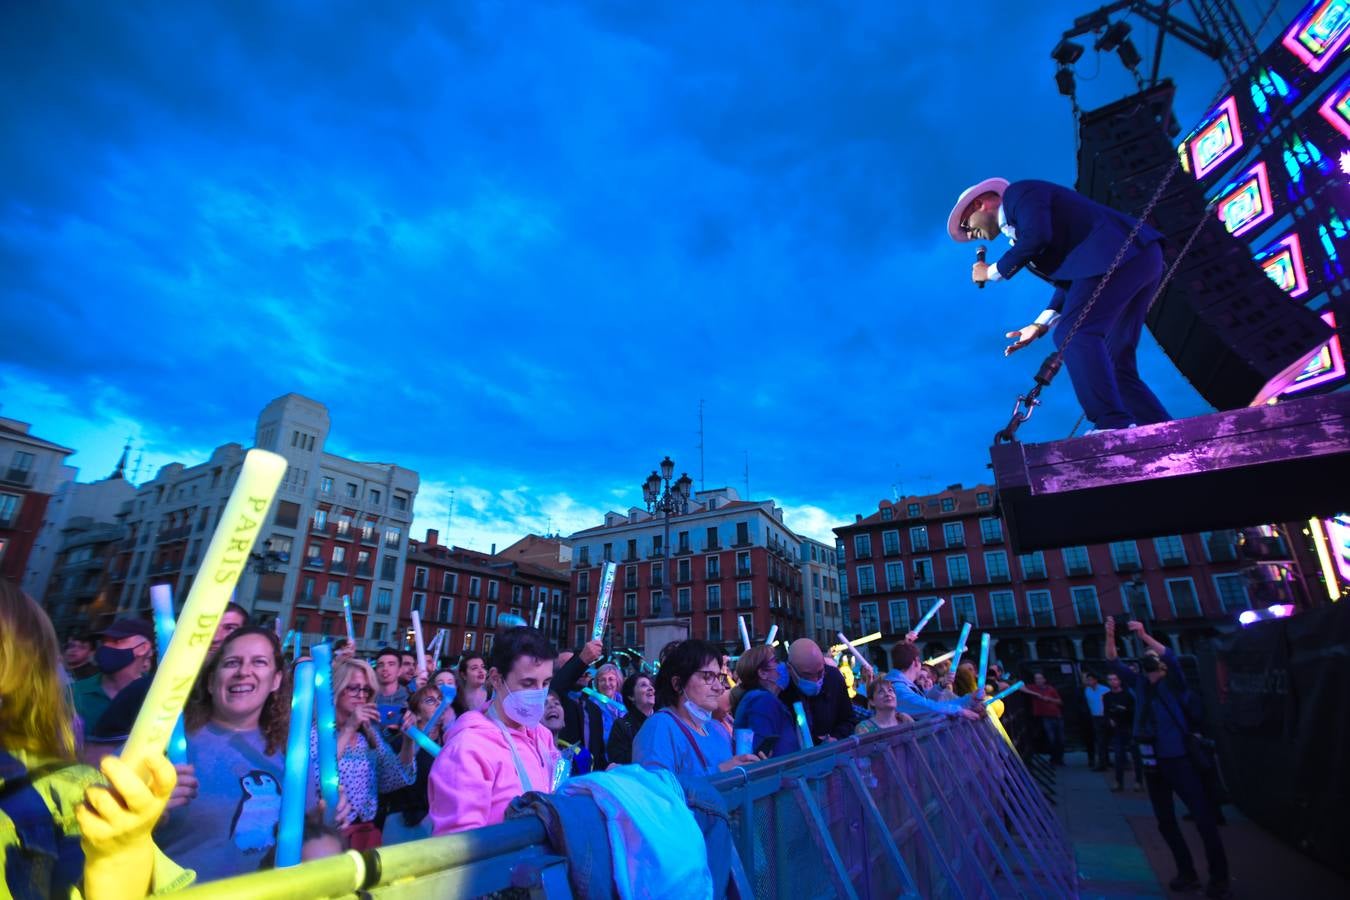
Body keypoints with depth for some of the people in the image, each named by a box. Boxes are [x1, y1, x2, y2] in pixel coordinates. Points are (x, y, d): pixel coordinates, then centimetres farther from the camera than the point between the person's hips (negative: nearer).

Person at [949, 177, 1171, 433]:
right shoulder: (1018, 230, 28)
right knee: (1113, 367, 8)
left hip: (1119, 253, -9)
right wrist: (1041, 324, 13)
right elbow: (1071, 278, 22)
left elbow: (1038, 236, -16)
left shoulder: (1018, 192, 4)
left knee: (1074, 335, -22)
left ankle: (1113, 423, -31)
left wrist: (993, 271, -2)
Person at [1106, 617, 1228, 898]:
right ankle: (1187, 873, 23)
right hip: (1152, 763, 5)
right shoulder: (1140, 684, 8)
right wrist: (1110, 637, -13)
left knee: (1204, 817, -3)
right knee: (1166, 822, 11)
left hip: (1178, 759, -5)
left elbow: (1171, 657, -23)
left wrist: (1144, 636, -33)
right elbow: (1115, 664, 1)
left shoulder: (1174, 685, -4)